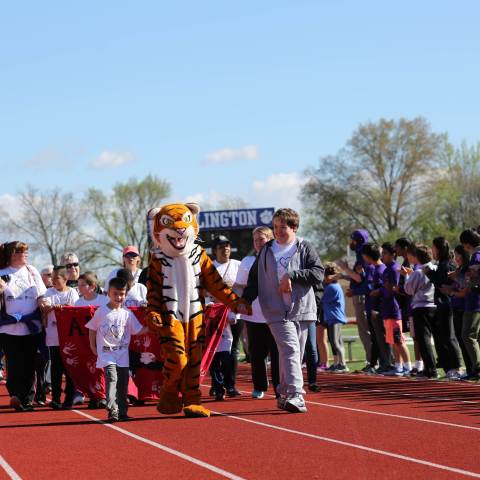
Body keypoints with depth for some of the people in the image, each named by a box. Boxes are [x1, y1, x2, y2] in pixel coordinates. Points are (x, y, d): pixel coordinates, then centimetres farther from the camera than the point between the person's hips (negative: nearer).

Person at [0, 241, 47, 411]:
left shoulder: (31, 271, 8)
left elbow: (41, 296, 10)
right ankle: (15, 395, 10)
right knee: (14, 364, 0)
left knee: (29, 365, 4)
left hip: (31, 327, 2)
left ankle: (27, 398, 12)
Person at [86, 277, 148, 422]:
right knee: (112, 378, -20)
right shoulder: (101, 312, 0)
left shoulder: (127, 314, 5)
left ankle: (122, 411, 19)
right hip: (106, 354, -3)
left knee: (123, 383, 7)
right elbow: (92, 329, 10)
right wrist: (93, 347, 7)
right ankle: (112, 411, -26)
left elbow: (139, 330, 7)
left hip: (122, 355, 3)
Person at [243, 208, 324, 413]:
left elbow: (318, 274, -6)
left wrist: (291, 275, -12)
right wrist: (244, 301, 10)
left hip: (301, 310, 1)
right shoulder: (266, 251, 11)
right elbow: (254, 279, 18)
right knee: (290, 349, -18)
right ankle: (295, 396, -28)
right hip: (277, 311, -1)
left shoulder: (305, 248, 5)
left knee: (296, 355, 7)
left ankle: (285, 395, 21)